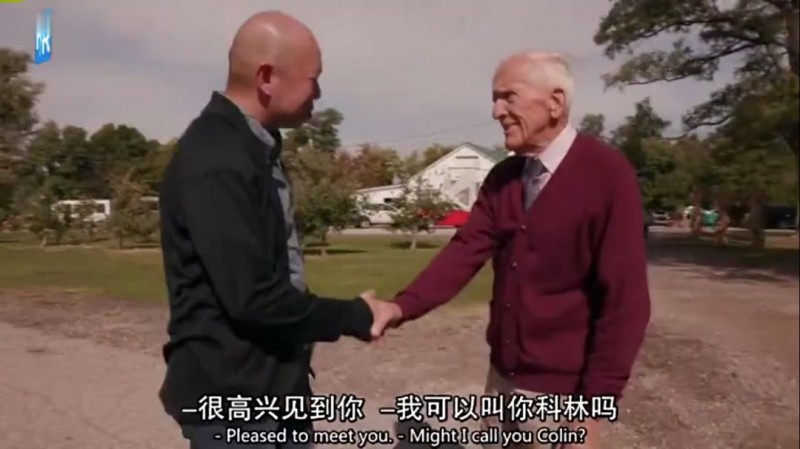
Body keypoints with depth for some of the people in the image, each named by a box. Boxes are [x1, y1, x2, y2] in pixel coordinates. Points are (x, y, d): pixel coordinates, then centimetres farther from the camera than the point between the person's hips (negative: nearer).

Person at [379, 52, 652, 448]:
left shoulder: (607, 175, -15)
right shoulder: (501, 178, 3)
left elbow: (624, 297, -17)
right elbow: (464, 251, -5)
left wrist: (595, 404, -17)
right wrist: (402, 307, -20)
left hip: (561, 390, -5)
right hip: (502, 374, 6)